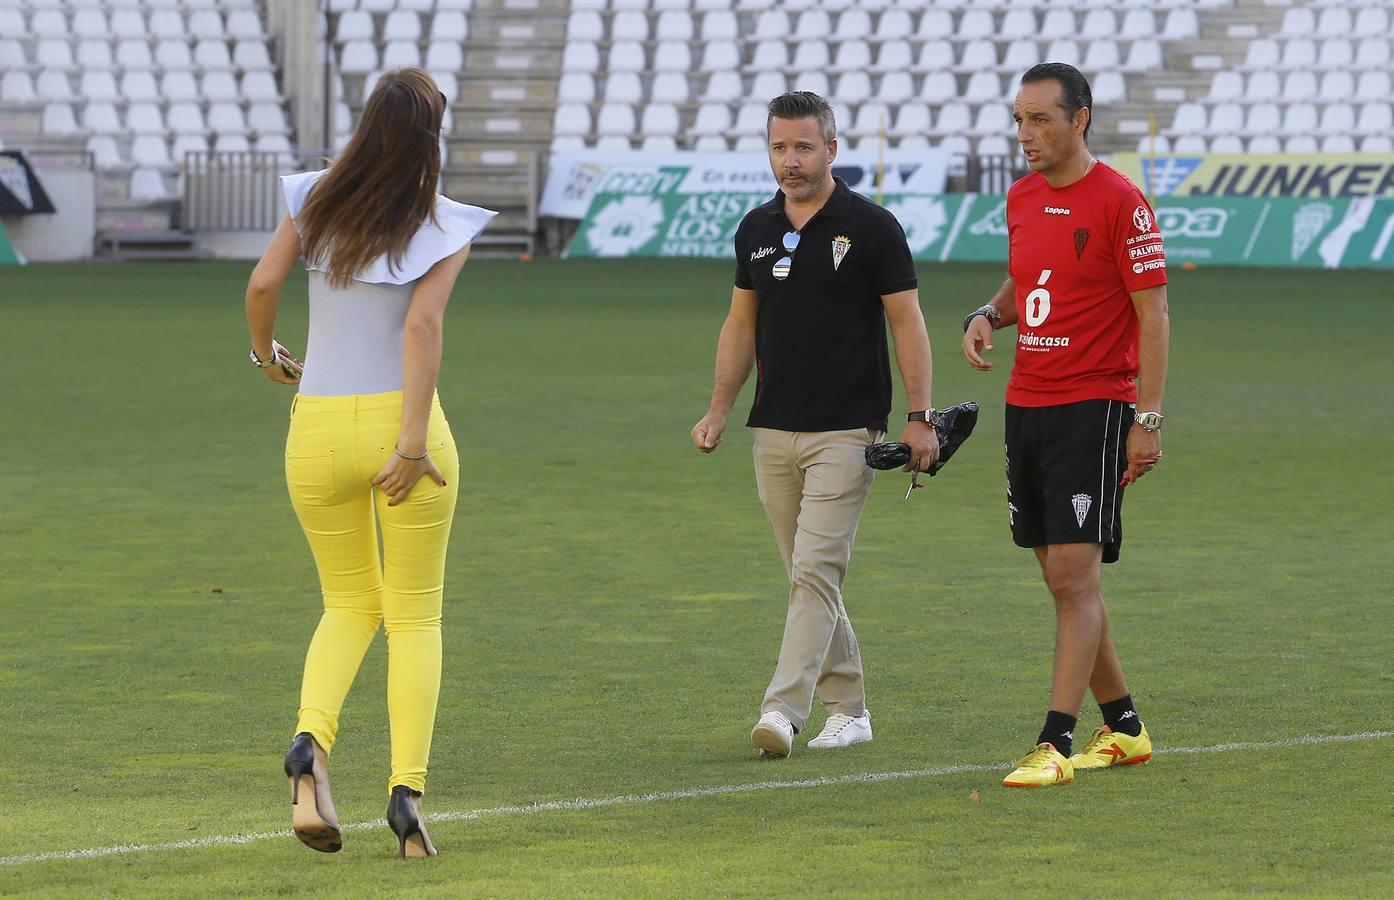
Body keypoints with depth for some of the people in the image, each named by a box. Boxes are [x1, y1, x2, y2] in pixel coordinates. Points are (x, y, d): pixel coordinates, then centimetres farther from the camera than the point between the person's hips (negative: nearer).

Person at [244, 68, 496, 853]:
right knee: (415, 615, 10)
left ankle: (312, 741, -9)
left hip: (317, 429, 3)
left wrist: (266, 353, 18)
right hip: (400, 419, -3)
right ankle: (408, 788, -2)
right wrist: (414, 445, -17)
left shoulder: (318, 199, 2)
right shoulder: (443, 227, -7)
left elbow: (264, 284, -3)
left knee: (351, 604, 18)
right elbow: (423, 326, -17)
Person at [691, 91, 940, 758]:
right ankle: (848, 709, 18)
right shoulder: (757, 229, 9)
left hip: (846, 430, -6)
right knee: (809, 577, 9)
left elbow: (906, 322, -5)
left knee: (815, 571, -13)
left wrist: (919, 416, -11)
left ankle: (783, 709, -19)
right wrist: (718, 410, 10)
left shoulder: (871, 227, -6)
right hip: (773, 430, 6)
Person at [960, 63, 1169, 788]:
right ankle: (1122, 727, 22)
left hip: (1094, 408, -7)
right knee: (1063, 579, 10)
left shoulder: (1119, 202, -11)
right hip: (1026, 404, 7)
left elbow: (1153, 312, -11)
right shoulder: (1021, 198, 10)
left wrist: (1147, 421, -15)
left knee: (1075, 576, -11)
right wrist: (988, 315, 2)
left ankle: (1055, 744, -14)